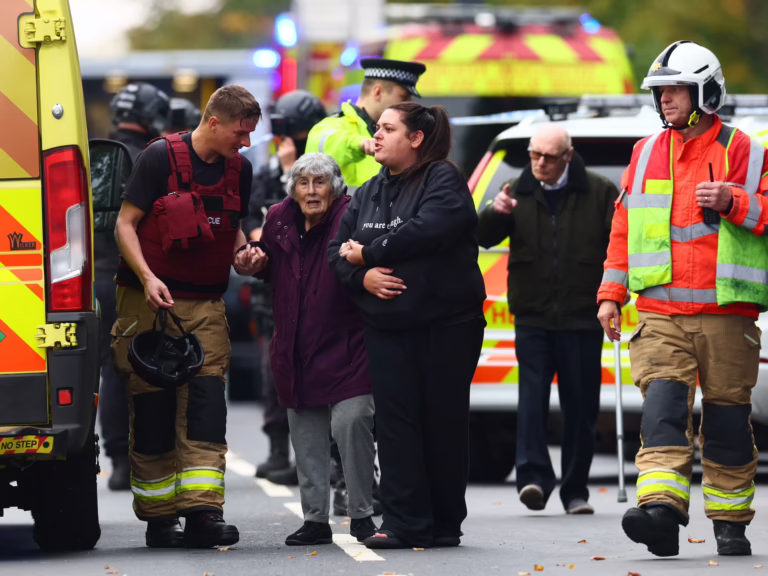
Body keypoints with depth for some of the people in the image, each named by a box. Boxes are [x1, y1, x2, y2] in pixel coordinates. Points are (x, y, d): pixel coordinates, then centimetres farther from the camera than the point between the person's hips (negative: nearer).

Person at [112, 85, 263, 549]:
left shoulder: (239, 169, 8)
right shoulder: (161, 157, -9)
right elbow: (125, 224, -7)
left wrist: (242, 253, 0)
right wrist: (147, 277, -20)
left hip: (206, 304, 4)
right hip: (150, 301, -4)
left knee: (206, 398, -10)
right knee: (153, 405, -1)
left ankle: (202, 510, -17)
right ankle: (159, 518, 6)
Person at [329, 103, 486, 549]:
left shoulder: (443, 180, -5)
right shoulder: (370, 193, 16)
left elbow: (427, 230, -21)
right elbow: (339, 251, 13)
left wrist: (368, 252, -11)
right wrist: (361, 276, -9)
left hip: (447, 323, -5)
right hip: (388, 326, 5)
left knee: (444, 423, 0)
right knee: (397, 423, -2)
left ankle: (445, 523, 8)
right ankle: (405, 524, -2)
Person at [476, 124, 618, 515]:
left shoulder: (599, 193, 2)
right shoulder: (519, 193, 8)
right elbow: (484, 237, 4)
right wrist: (495, 213, -19)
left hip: (582, 318, -1)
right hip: (533, 317, 1)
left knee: (581, 406, 4)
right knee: (532, 396, -14)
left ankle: (576, 491, 12)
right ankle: (533, 477, -21)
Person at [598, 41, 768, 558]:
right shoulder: (646, 155, 14)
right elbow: (625, 226, 19)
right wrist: (611, 293, 15)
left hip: (726, 312, -2)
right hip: (661, 312, 2)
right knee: (663, 402, -14)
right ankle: (661, 512, -26)